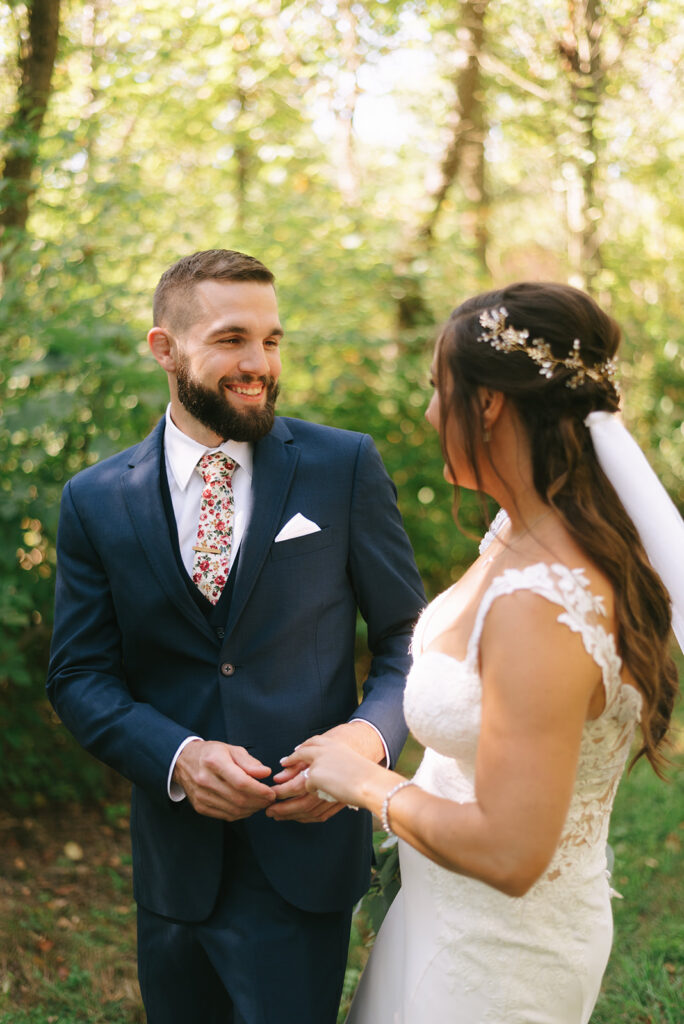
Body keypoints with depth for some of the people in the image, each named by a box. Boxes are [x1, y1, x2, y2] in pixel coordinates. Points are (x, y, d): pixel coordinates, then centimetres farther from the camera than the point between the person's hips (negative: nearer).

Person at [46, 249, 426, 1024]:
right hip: (172, 862, 2)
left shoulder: (346, 467, -5)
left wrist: (370, 735, -20)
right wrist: (178, 756, -17)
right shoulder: (95, 502, -1)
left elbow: (408, 639, 0)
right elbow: (79, 676, 0)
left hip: (304, 850, -2)